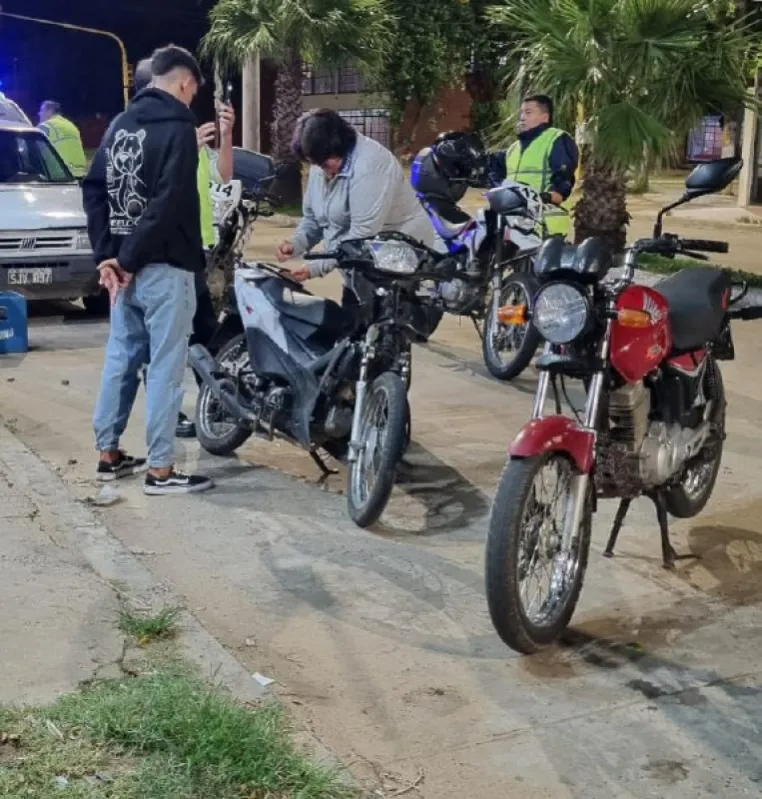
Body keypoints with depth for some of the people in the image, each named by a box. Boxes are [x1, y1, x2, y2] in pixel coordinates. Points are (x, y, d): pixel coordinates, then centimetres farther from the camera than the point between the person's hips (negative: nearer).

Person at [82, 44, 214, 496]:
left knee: (121, 358, 15)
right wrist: (128, 259, -14)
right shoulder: (178, 127, -11)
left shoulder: (120, 124, 12)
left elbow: (94, 190, 10)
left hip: (126, 266, 8)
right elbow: (168, 204, -21)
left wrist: (107, 253, 5)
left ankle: (109, 454, 23)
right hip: (164, 267, -8)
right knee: (165, 367, -3)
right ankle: (161, 470, 0)